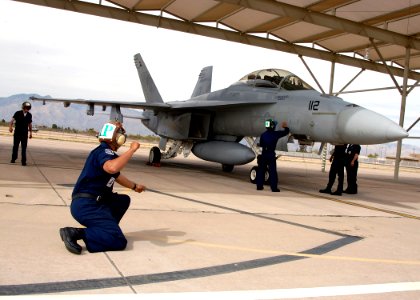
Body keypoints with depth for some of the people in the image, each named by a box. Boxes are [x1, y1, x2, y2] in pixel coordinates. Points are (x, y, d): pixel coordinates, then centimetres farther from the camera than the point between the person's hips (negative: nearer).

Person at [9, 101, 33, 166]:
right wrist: (10, 127, -33)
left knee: (24, 147, 0)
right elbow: (12, 120, -15)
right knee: (15, 146, 10)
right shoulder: (17, 113, -6)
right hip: (17, 133, -1)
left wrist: (30, 132, 10)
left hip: (25, 134, 1)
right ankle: (13, 158, 26)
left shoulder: (29, 115, 3)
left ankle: (23, 161, 4)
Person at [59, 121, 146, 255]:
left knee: (124, 200, 25)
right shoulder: (104, 151, -12)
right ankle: (75, 233, -21)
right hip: (86, 205, -10)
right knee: (119, 241, -17)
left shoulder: (107, 152, 17)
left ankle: (105, 229, 12)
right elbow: (112, 168, -38)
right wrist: (132, 149, -24)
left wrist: (134, 186, 53)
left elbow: (117, 176, 36)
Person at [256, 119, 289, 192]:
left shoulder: (263, 134, 5)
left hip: (263, 154, 5)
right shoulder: (275, 134, -6)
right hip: (271, 155, -4)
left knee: (261, 170, 12)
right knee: (272, 172, -1)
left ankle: (259, 186, 17)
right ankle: (274, 188, 0)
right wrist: (285, 127, 25)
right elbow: (286, 132, 5)